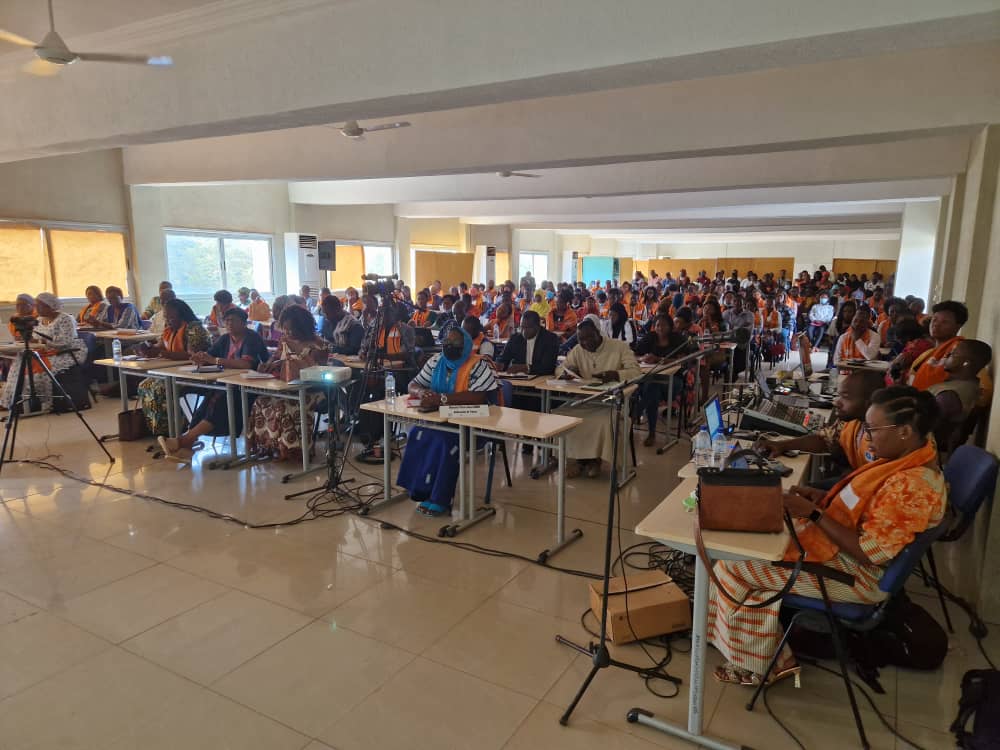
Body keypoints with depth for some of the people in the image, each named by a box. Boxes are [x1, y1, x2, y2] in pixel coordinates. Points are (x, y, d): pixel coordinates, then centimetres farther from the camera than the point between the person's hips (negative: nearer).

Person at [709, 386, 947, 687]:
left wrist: (814, 514, -24)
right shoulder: (911, 455, 0)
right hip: (840, 542, 10)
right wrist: (823, 496, 0)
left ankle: (756, 663, 14)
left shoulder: (912, 486, -30)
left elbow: (869, 552, -28)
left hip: (855, 572, -10)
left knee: (734, 564, -7)